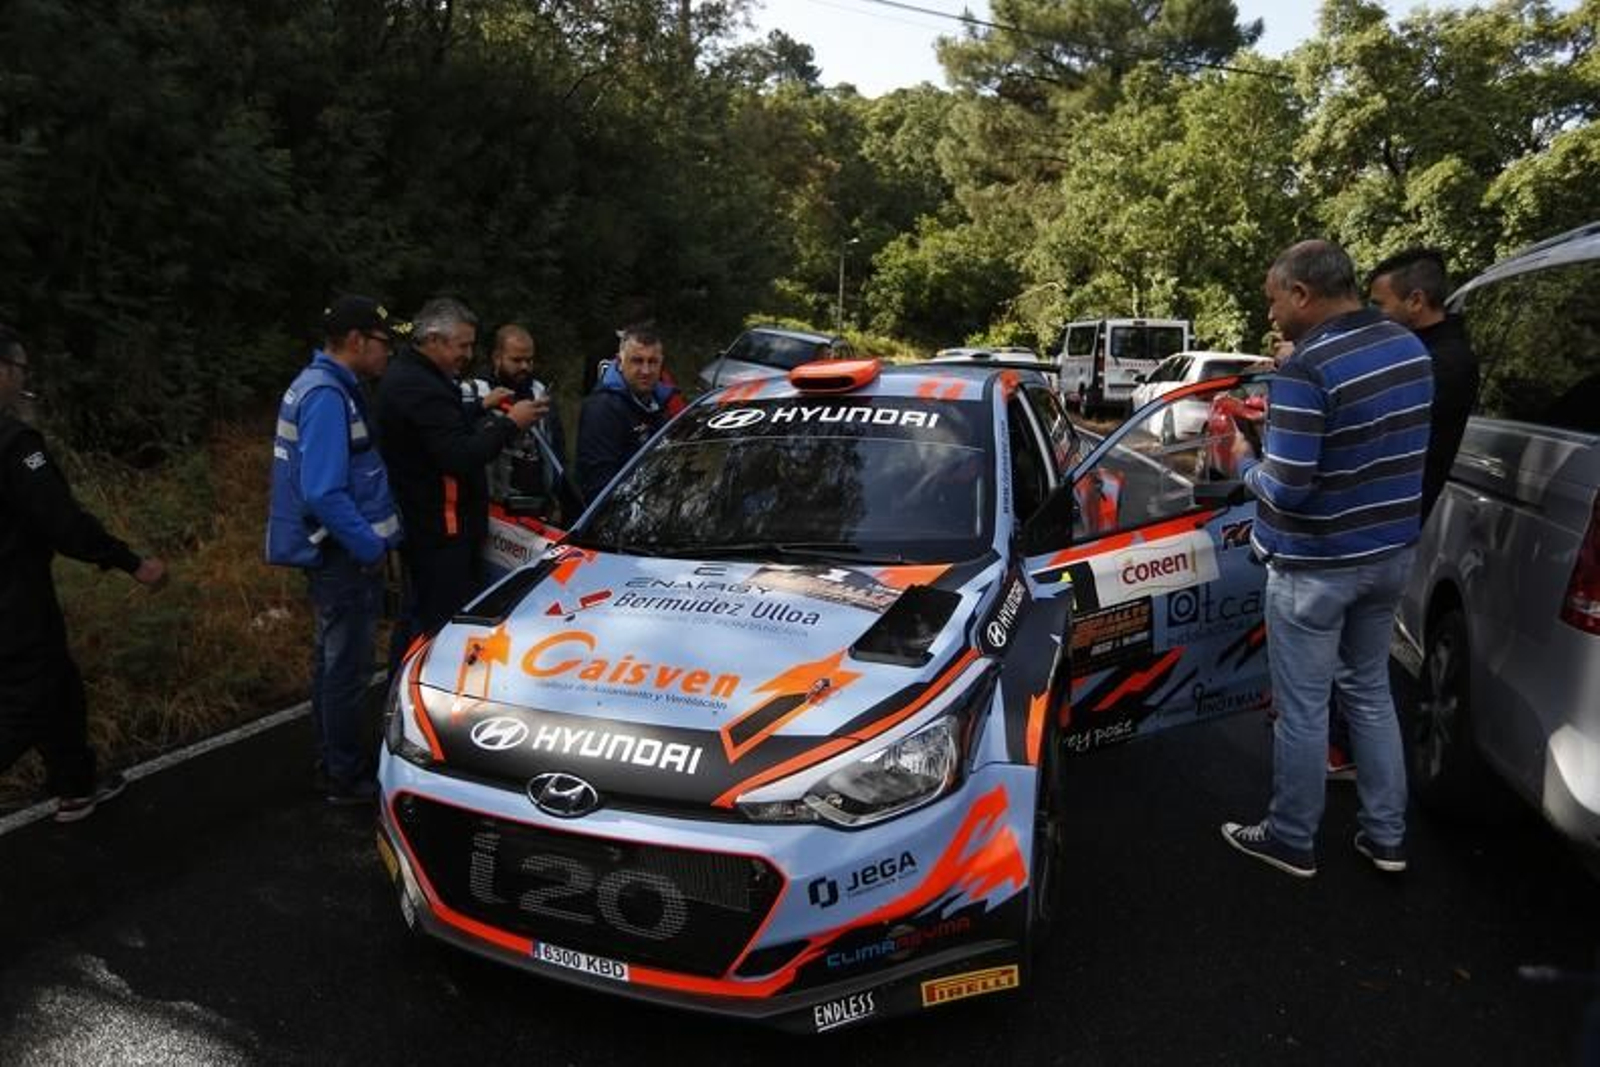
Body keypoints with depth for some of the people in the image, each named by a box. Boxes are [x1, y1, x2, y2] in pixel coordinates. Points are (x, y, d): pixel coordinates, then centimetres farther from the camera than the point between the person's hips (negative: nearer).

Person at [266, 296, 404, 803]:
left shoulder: (323, 386, 12)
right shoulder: (327, 396, -21)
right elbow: (323, 494, -27)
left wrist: (367, 540, 13)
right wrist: (371, 548, -20)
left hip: (335, 552, 11)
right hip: (345, 556, -11)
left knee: (332, 662, 19)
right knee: (347, 668, 1)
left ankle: (333, 763, 33)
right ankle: (347, 776, 13)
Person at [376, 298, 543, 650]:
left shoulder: (405, 375, 14)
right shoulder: (421, 388, -21)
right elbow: (460, 457, -26)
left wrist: (481, 408, 15)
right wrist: (510, 424, -18)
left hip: (417, 523, 11)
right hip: (439, 529, -11)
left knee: (418, 614, 21)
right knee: (440, 621, -6)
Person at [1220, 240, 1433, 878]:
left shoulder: (1307, 368, -23)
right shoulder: (1411, 349, 4)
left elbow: (1286, 488, -26)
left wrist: (1245, 461, -5)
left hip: (1315, 566, -8)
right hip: (1390, 552, 8)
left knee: (1302, 708, 7)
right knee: (1370, 691, 21)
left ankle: (1291, 841, 23)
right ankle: (1386, 836, 31)